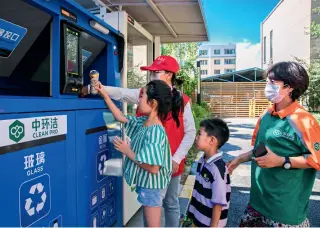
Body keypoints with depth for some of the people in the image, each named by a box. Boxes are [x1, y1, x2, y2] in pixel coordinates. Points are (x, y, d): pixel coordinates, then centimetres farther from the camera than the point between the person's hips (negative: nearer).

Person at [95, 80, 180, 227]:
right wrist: (104, 94, 6)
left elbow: (153, 168, -30)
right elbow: (120, 117, 8)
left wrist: (128, 152, -20)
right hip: (146, 183, 9)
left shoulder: (155, 132, -28)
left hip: (152, 186, -9)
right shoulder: (143, 122, -1)